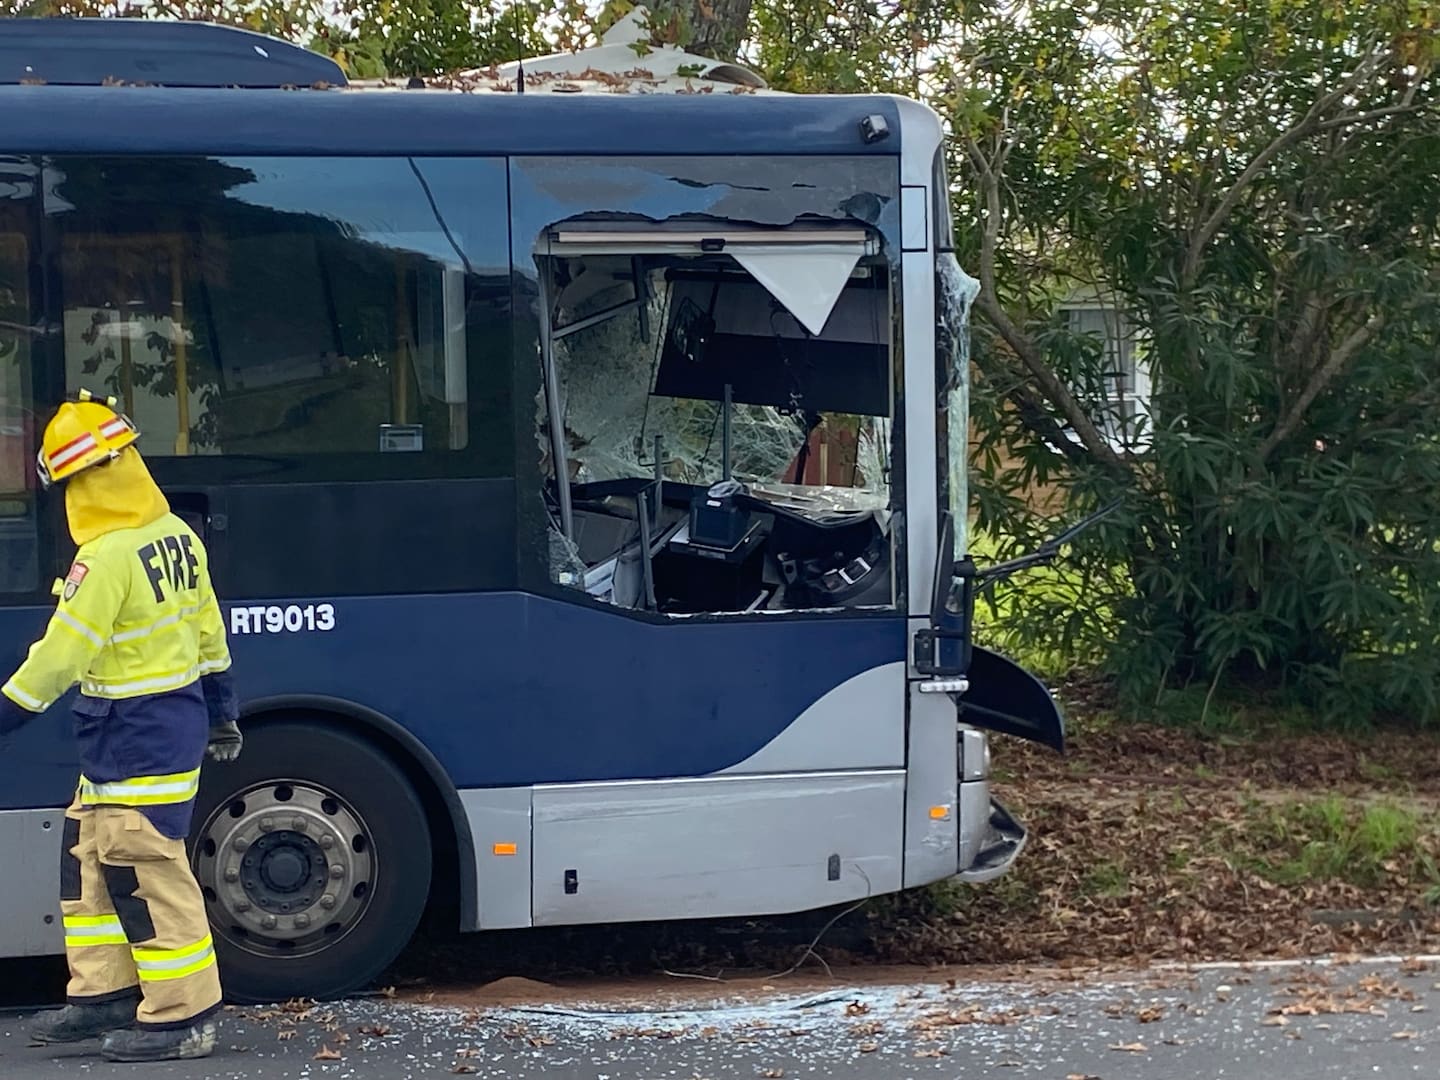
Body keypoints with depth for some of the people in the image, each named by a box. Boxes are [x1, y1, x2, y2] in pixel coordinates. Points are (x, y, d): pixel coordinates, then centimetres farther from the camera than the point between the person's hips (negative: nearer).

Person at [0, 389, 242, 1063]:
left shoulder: (108, 557, -20)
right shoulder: (177, 537, 8)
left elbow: (61, 655, -17)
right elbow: (208, 633, 16)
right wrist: (220, 713, 25)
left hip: (136, 741, -10)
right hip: (178, 720, 10)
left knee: (144, 872, -3)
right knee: (88, 856, 18)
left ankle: (182, 1016, 3)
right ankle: (104, 991, 25)